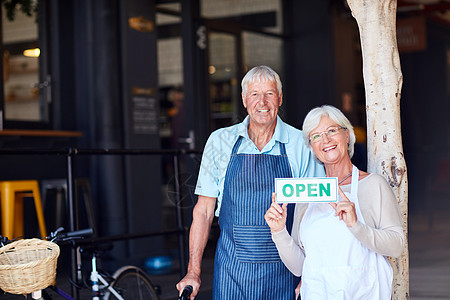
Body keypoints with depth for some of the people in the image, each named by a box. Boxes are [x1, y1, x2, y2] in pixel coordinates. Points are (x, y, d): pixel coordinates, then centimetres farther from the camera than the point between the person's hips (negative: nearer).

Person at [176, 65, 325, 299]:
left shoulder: (300, 144, 0)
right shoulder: (220, 141, 3)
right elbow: (203, 210, 5)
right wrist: (193, 271, 1)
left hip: (282, 271, 0)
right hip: (232, 270, 1)